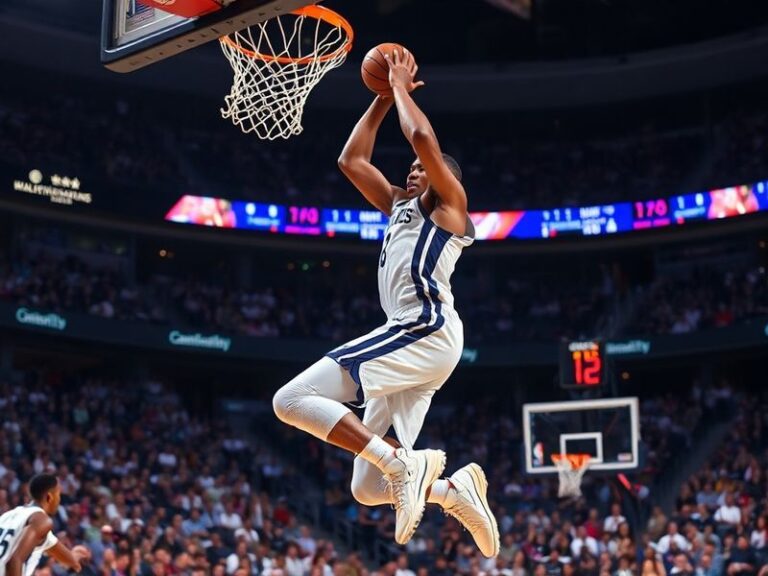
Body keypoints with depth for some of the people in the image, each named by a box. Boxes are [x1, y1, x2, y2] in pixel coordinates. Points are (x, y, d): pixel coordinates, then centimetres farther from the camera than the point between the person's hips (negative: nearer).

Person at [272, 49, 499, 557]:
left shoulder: (450, 203, 8)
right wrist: (382, 97, 30)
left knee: (293, 399, -20)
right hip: (413, 340, 9)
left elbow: (423, 138, -9)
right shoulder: (400, 206, 30)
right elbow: (351, 160, 32)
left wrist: (402, 87, 6)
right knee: (368, 489, 2)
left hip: (428, 332, -9)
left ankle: (405, 461, -25)